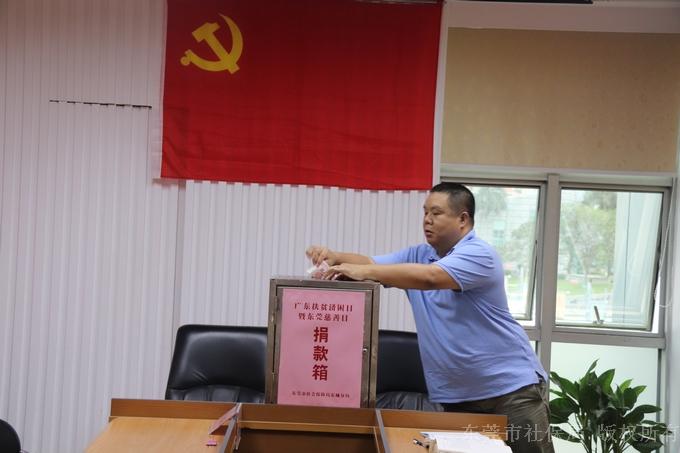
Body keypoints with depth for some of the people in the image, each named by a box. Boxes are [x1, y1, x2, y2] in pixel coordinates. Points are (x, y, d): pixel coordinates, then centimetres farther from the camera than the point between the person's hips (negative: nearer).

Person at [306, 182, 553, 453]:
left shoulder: (478, 255, -16)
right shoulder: (417, 256, 9)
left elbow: (429, 277, -32)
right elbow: (371, 264, 2)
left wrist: (363, 272, -34)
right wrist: (335, 257, -19)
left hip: (511, 387, -6)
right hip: (456, 393, 7)